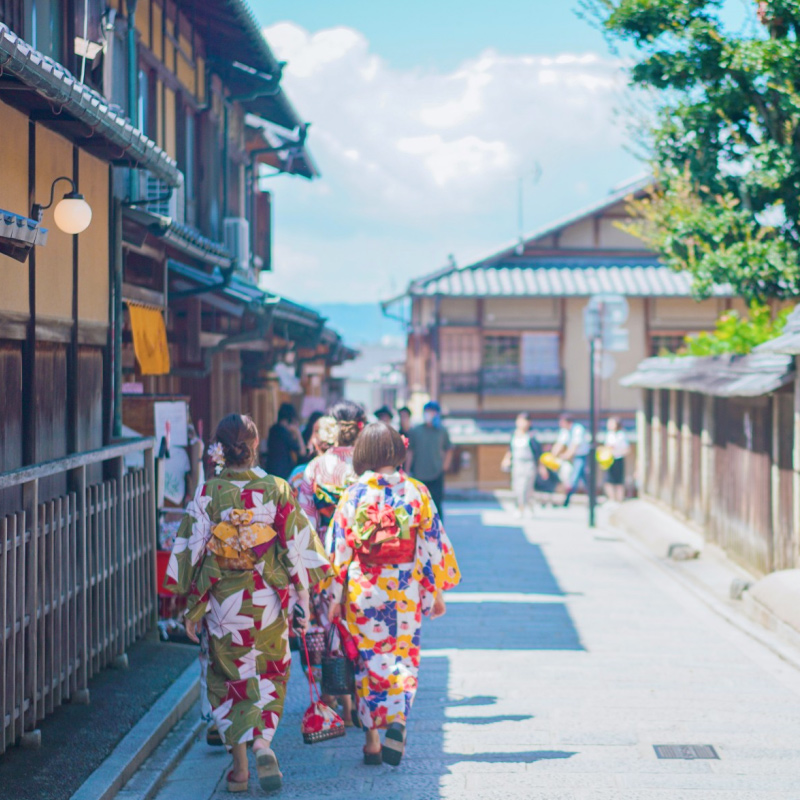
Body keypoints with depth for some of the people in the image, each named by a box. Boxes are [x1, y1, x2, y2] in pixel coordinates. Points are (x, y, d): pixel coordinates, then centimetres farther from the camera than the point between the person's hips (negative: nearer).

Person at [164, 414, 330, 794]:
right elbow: (297, 546, -3)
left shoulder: (207, 494, -9)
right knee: (268, 676, 17)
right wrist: (303, 595, 8)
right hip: (268, 602, 1)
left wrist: (192, 608, 3)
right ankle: (263, 743, -5)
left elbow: (192, 551, -6)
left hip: (223, 603, -1)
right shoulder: (278, 490, -6)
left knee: (228, 679, 13)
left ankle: (240, 765, 11)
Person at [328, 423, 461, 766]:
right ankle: (397, 720, -13)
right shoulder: (416, 492, -4)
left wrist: (335, 598, 4)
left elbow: (340, 549, -3)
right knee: (403, 659, 11)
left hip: (362, 591, 0)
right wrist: (437, 592, 9)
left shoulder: (352, 495, -5)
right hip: (406, 591, 0)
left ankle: (373, 738, 11)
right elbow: (432, 544, -1)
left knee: (369, 661, 10)